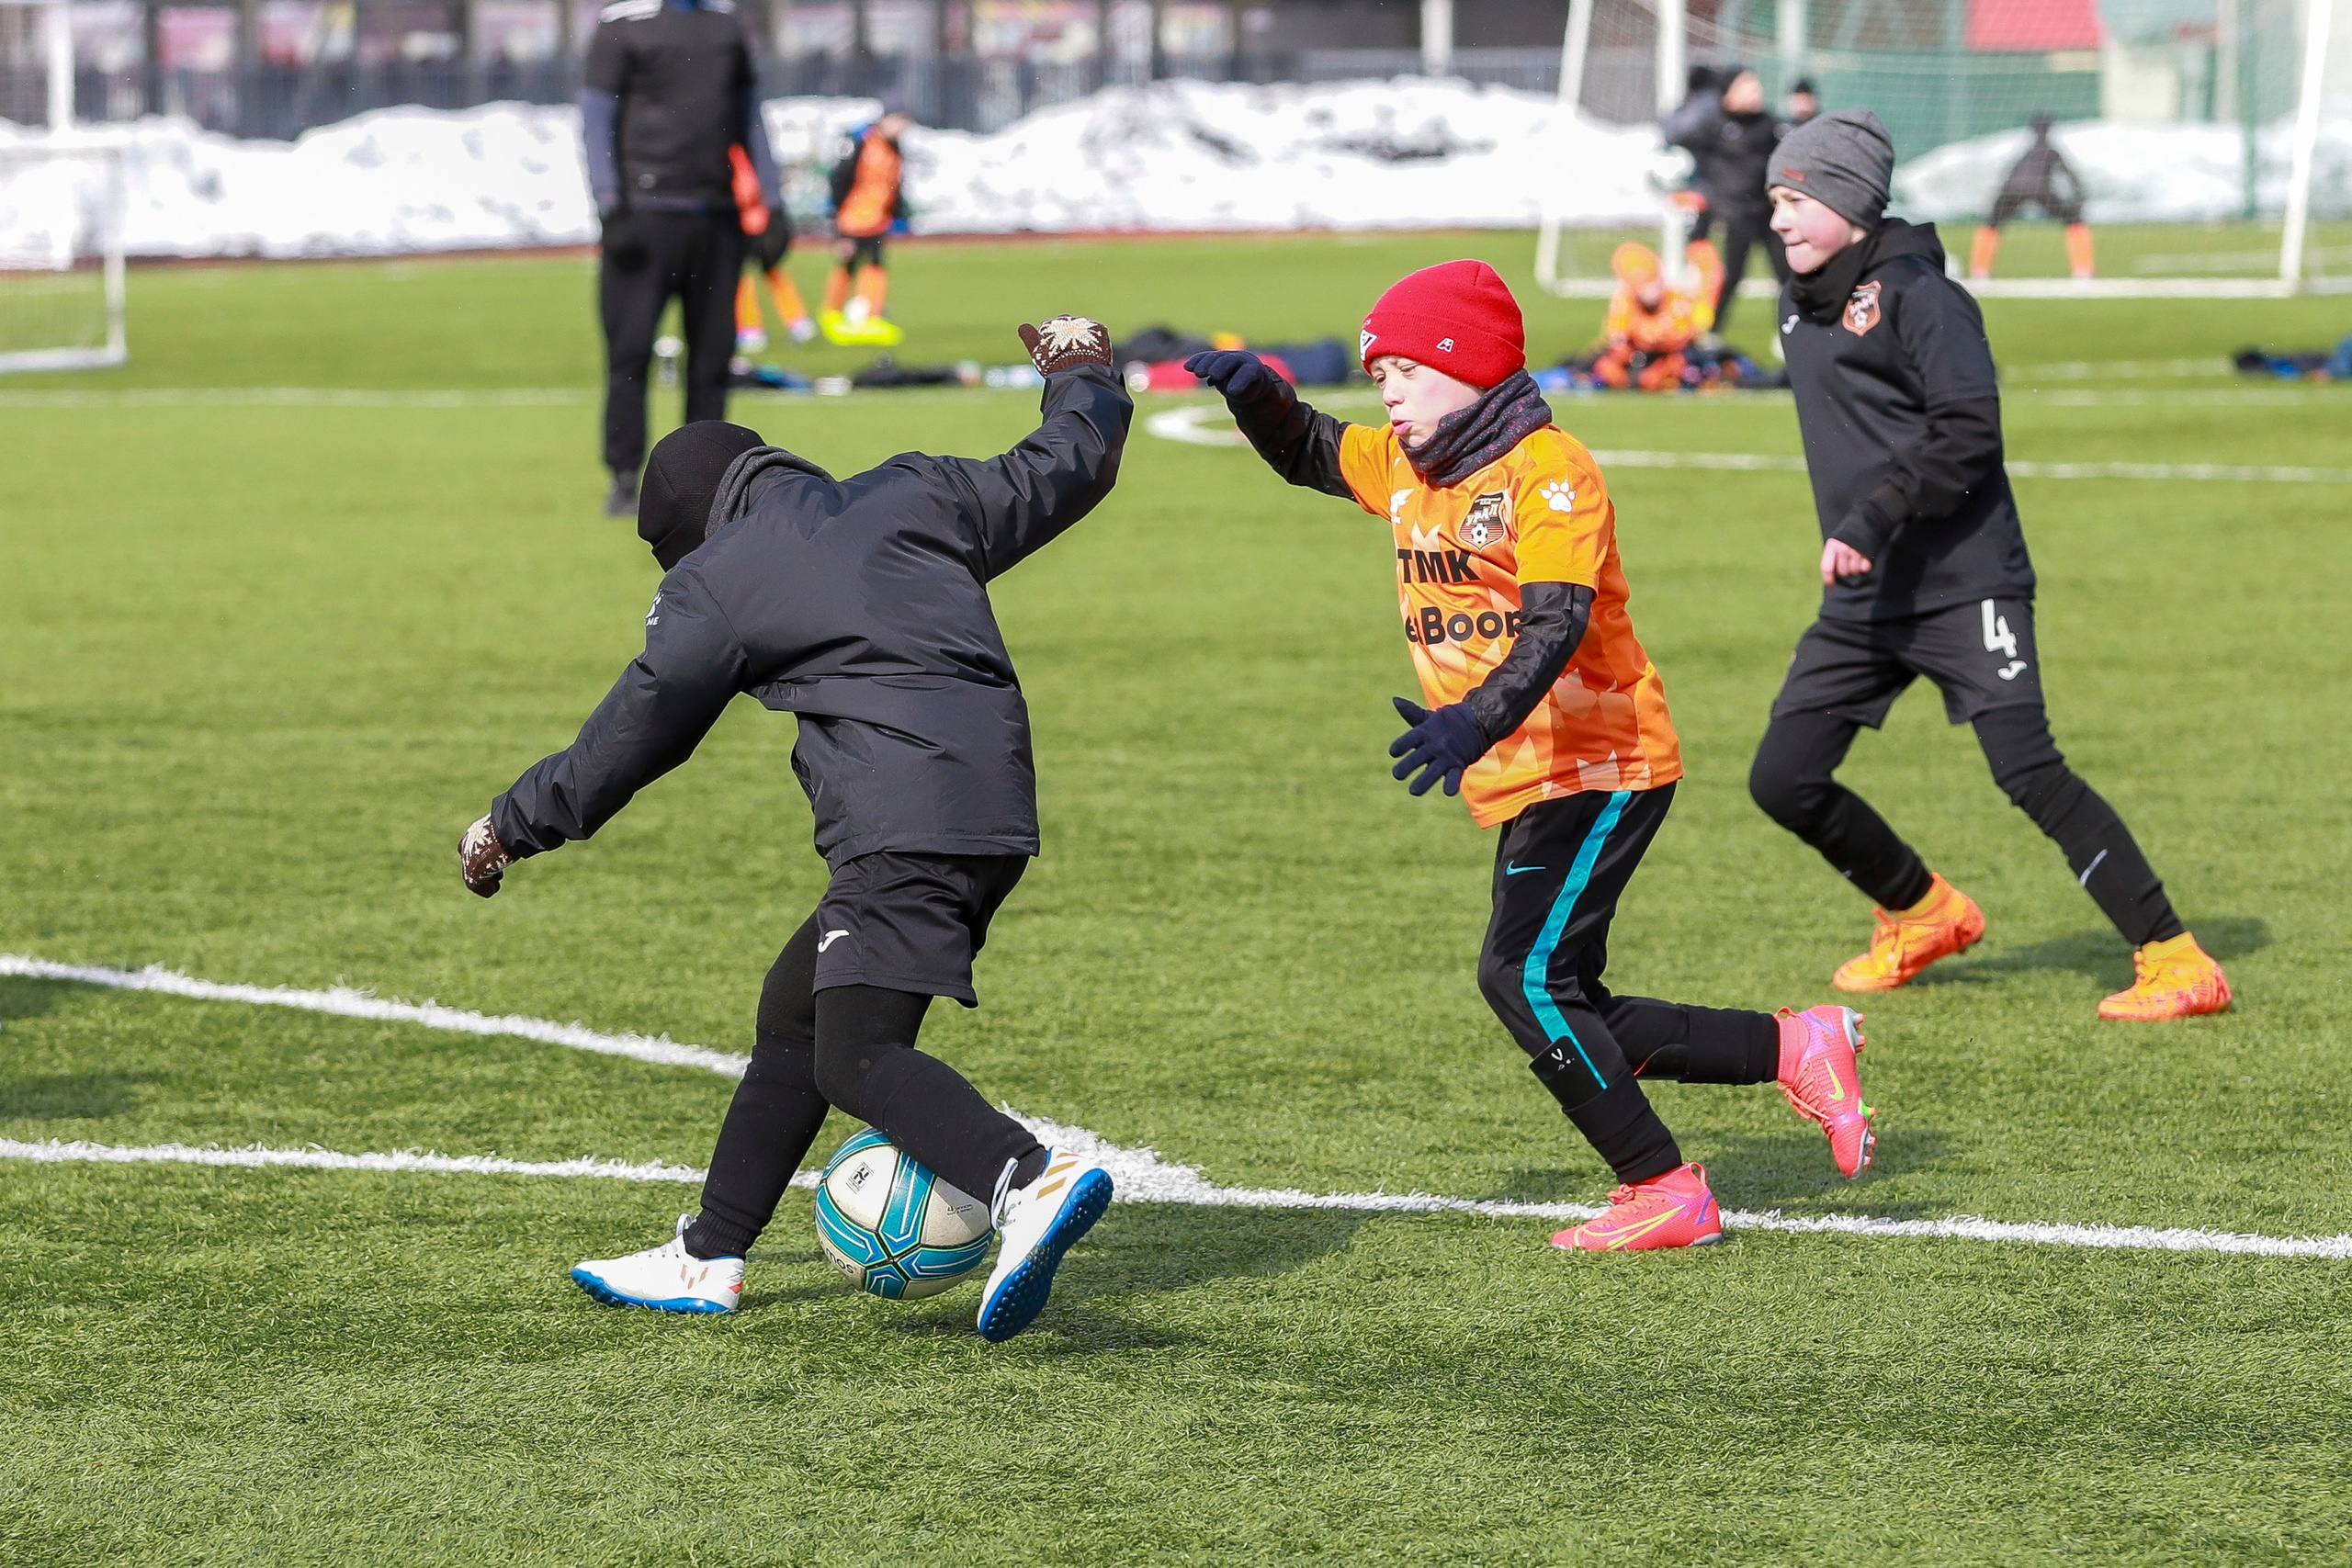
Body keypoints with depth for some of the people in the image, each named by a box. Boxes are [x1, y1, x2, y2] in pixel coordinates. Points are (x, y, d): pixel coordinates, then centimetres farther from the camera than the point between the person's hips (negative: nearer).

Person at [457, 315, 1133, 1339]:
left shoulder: (715, 583, 4)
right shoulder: (913, 494, 19)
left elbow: (628, 740, 10)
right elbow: (1061, 473, 29)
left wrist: (509, 827, 25)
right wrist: (1084, 377, 51)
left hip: (901, 826, -9)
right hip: (997, 808, 9)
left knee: (856, 1059, -17)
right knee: (796, 1016, 19)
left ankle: (1031, 1183, -42)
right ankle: (708, 1259, 25)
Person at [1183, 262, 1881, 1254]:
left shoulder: (1550, 474, -16)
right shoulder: (1404, 466, 10)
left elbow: (1555, 627, -28)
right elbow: (1305, 453, 25)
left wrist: (1473, 724, -44)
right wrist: (1256, 394, 2)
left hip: (1601, 769, -9)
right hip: (1521, 787, 9)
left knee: (1522, 976, -20)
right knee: (1564, 1017, 10)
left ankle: (1664, 1191, -14)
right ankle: (1796, 1049, 20)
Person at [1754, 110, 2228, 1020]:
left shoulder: (1913, 292, -11)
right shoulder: (1799, 309, 15)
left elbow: (1969, 431, -19)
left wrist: (1874, 519, -25)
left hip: (1963, 585, -8)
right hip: (1862, 601, 8)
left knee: (2027, 771, -17)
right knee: (1782, 782, 4)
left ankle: (2175, 962, -14)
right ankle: (1924, 914, 27)